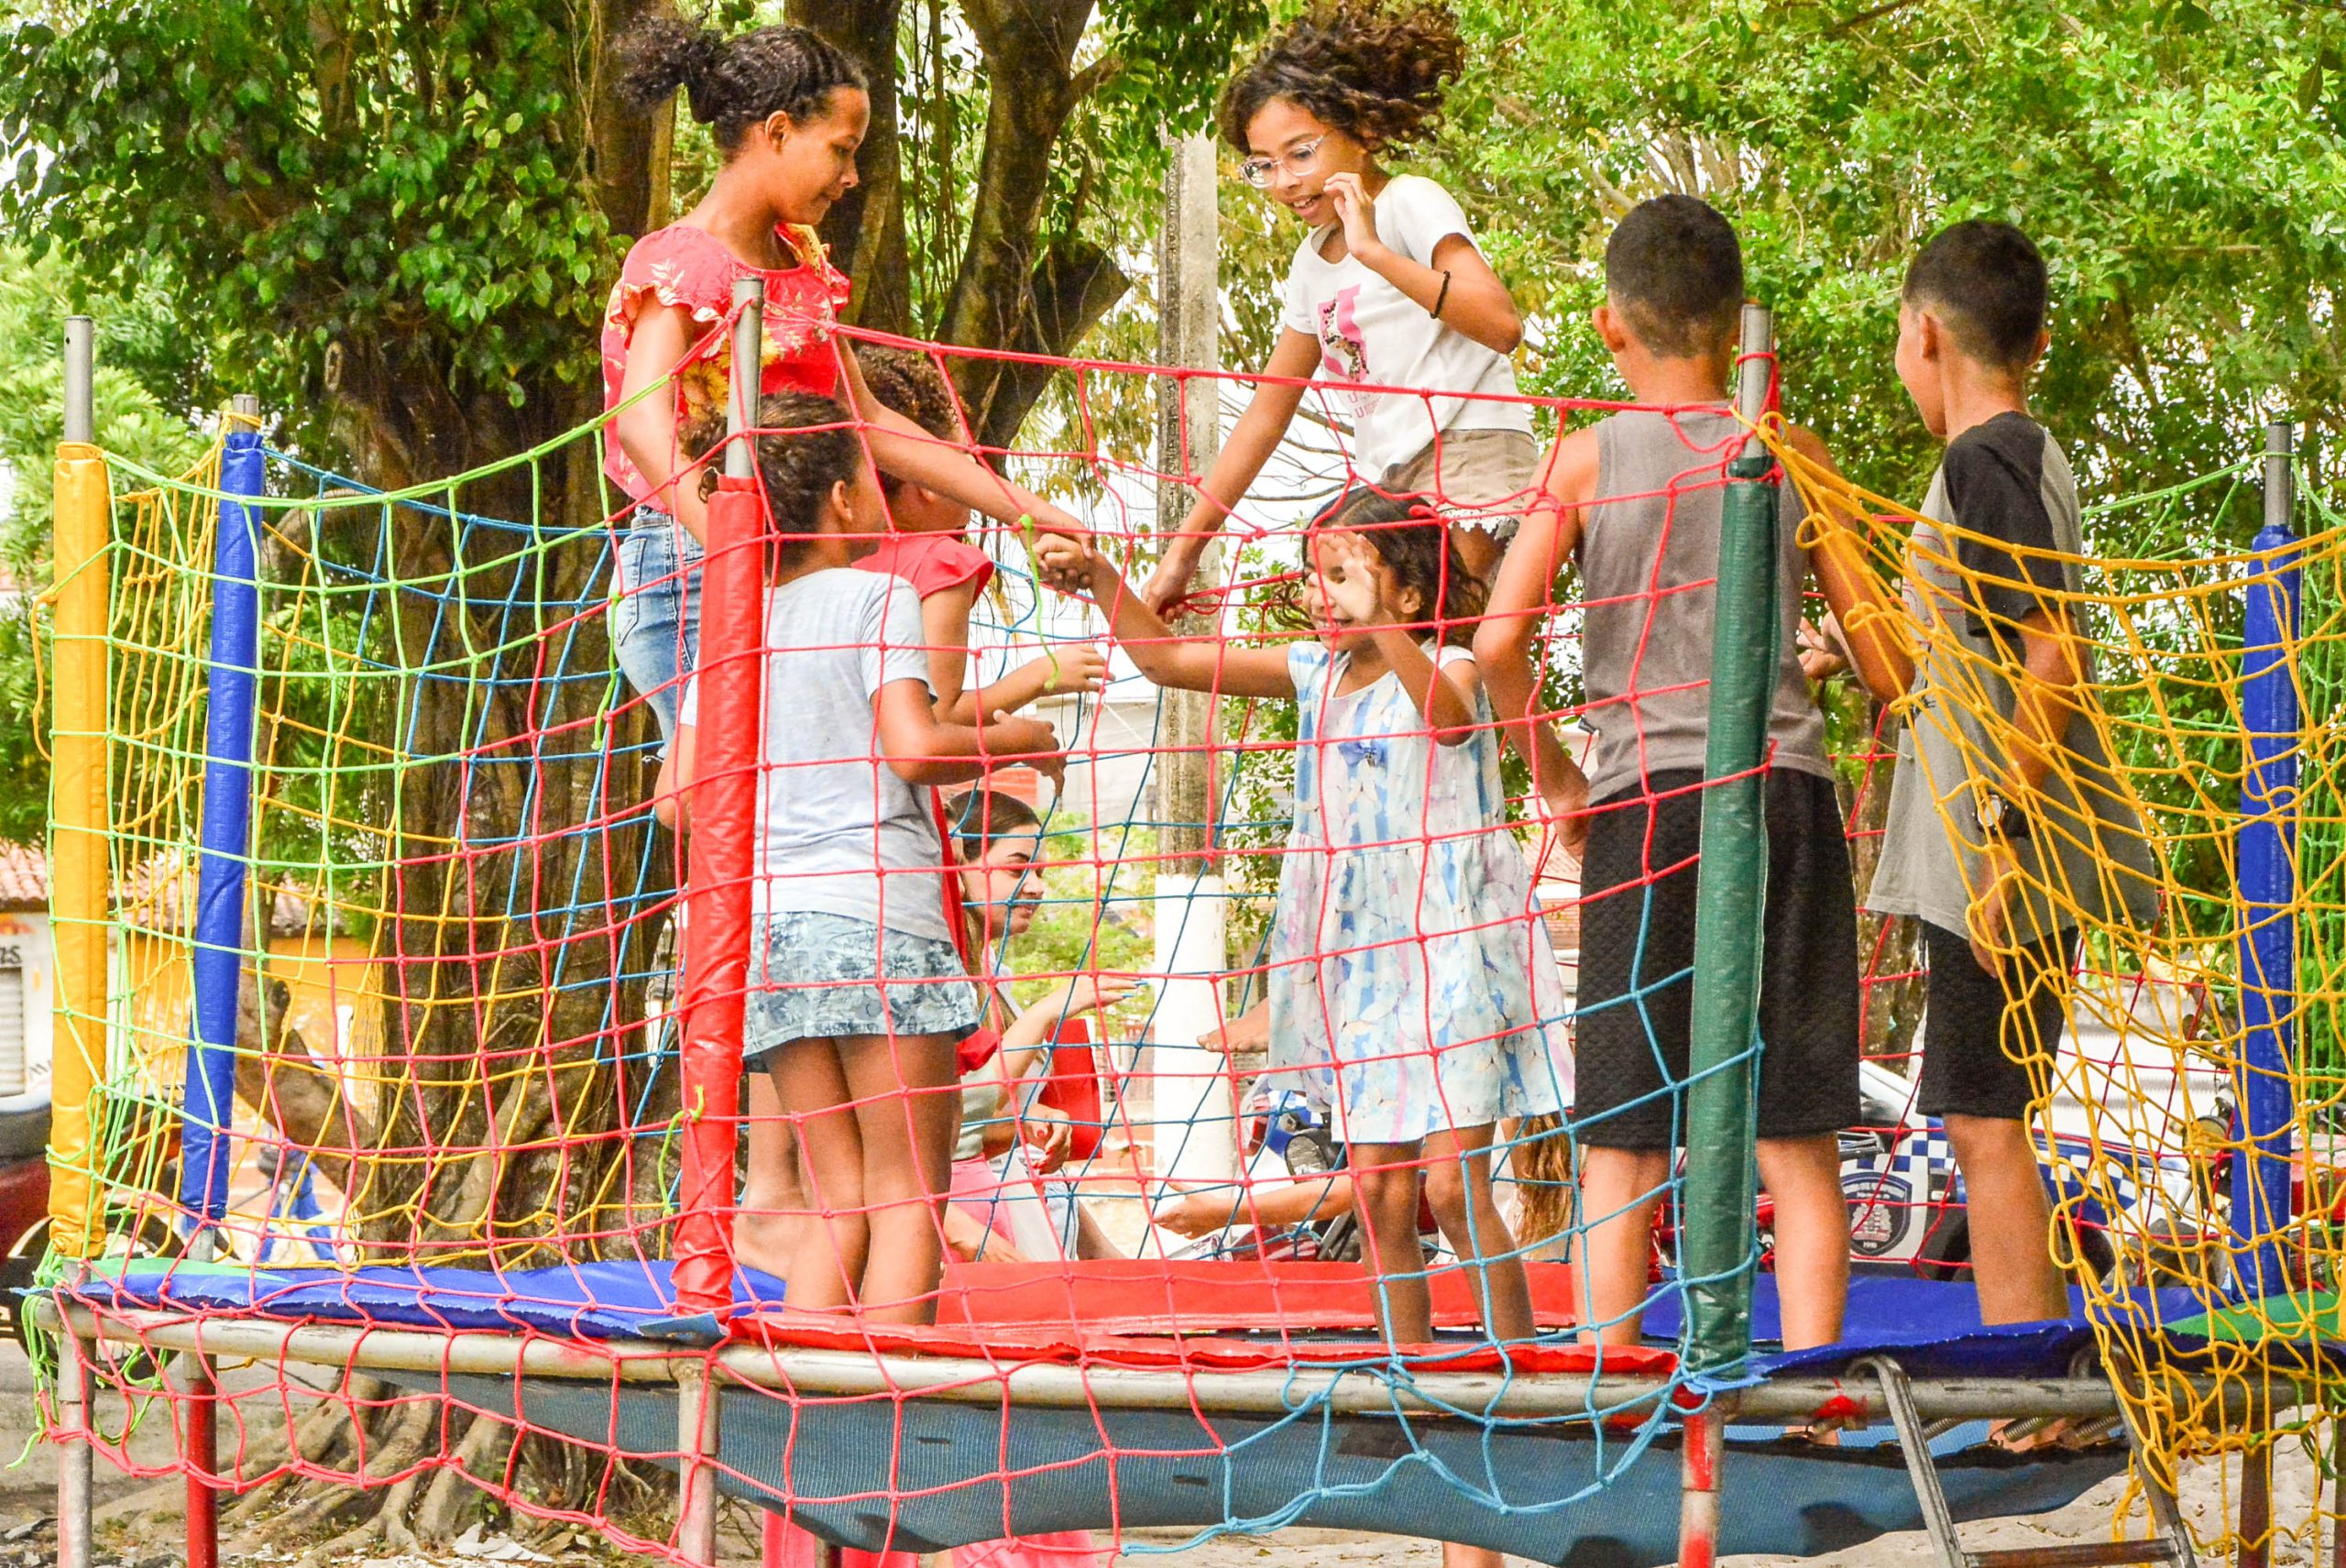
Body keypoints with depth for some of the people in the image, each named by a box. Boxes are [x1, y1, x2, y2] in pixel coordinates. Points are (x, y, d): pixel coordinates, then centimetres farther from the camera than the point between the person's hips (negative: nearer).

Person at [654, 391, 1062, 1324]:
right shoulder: (875, 597, -1)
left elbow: (678, 798, 11)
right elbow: (912, 747, -14)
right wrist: (1014, 740, 3)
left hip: (772, 922, 6)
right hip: (878, 918, -6)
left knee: (841, 1205, 7)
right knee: (907, 1200, -4)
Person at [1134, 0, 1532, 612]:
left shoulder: (1410, 203, -5)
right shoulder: (1313, 262, 19)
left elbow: (1502, 326, -21)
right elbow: (1266, 412, 25)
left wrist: (1373, 252, -26)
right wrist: (1185, 548, 22)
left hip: (1469, 461, -8)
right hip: (1388, 487, 8)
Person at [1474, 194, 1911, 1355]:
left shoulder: (1588, 458, 1)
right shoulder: (1792, 456, 6)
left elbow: (1500, 638, -7)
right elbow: (1885, 653, 4)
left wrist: (1555, 780, 6)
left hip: (1647, 794, -1)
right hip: (1789, 783, 1)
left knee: (1622, 1143, 4)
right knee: (1799, 1140, 3)